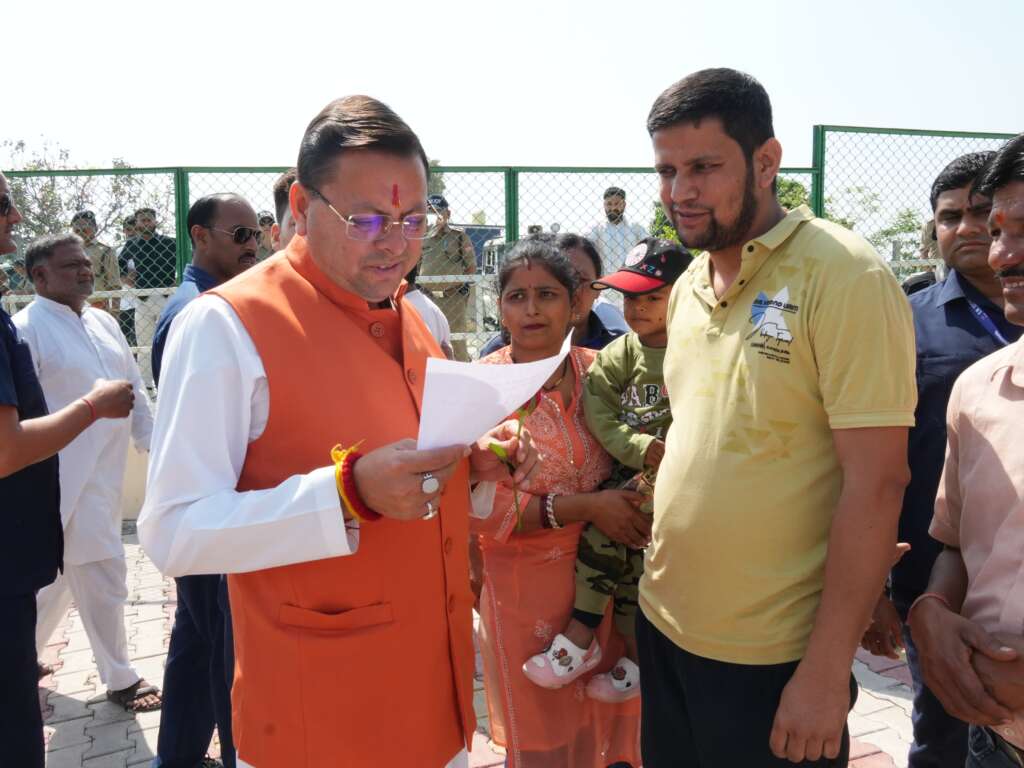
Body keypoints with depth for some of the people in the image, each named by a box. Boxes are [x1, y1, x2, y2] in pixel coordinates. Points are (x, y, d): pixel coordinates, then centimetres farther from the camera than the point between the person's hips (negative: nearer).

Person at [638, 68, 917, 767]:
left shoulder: (845, 277, -16)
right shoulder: (689, 284, 5)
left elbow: (874, 483, -18)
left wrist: (826, 671, -17)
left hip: (773, 659, -6)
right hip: (664, 628, 7)